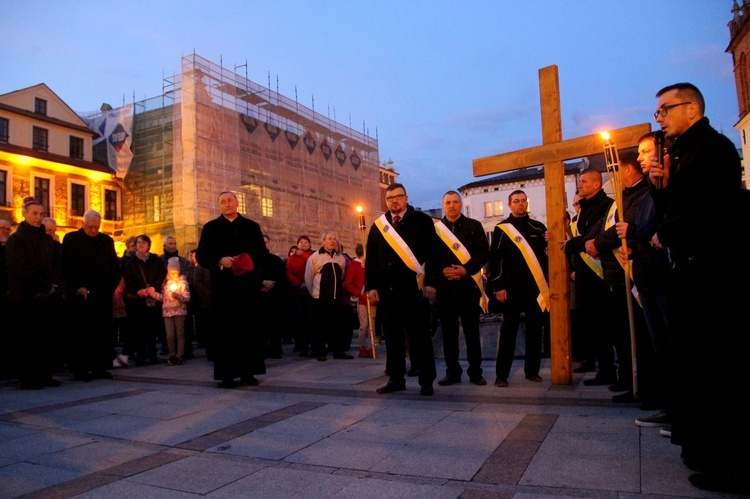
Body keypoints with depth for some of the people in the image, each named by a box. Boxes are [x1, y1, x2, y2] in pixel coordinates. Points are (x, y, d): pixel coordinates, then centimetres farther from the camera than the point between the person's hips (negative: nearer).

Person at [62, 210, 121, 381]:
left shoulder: (107, 240, 11)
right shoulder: (71, 239, 3)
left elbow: (115, 267, 13)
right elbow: (67, 267, 0)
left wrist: (111, 287, 2)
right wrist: (77, 288, -8)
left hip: (102, 295, 2)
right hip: (79, 295, -2)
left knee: (102, 333, 2)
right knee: (80, 333, 0)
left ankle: (100, 367, 9)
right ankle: (80, 369, 7)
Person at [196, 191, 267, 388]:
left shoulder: (252, 227, 13)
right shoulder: (210, 228, 11)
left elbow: (262, 252, 8)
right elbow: (201, 255, 4)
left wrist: (251, 262, -12)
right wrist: (219, 261, -14)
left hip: (248, 285, 1)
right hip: (223, 286, -1)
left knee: (249, 327, 1)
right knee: (225, 329, -1)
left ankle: (248, 371, 9)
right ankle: (226, 374, 4)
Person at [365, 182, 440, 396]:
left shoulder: (421, 221, 3)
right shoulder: (378, 226, 15)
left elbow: (432, 253, -4)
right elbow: (371, 259, 12)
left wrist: (430, 282, -12)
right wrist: (371, 286, 4)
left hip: (413, 289, -4)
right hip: (387, 290, 4)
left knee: (420, 336, 2)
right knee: (392, 336, 10)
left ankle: (426, 381, 11)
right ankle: (396, 378, 20)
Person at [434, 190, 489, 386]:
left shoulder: (474, 226, 7)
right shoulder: (435, 228, 10)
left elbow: (483, 253, 0)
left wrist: (466, 269, -13)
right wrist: (441, 271, -11)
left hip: (468, 285, -1)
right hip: (444, 287, 1)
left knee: (471, 330, 4)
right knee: (448, 331, 6)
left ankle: (475, 372, 13)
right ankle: (452, 372, 15)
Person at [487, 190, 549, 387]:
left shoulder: (539, 227, 12)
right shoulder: (501, 229, 3)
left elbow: (547, 254, 15)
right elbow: (495, 259, -2)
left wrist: (549, 244, -8)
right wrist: (498, 286, -9)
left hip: (535, 286, 3)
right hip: (512, 288, -3)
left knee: (535, 329, 8)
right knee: (508, 329, -1)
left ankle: (532, 370, 19)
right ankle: (502, 374, 4)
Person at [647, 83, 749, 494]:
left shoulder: (713, 147, -10)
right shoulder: (684, 155, 17)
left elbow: (710, 213, -22)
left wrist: (666, 236, -8)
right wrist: (662, 185, 1)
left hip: (716, 274, -9)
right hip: (695, 272, 10)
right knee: (698, 362, 15)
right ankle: (709, 448, 28)